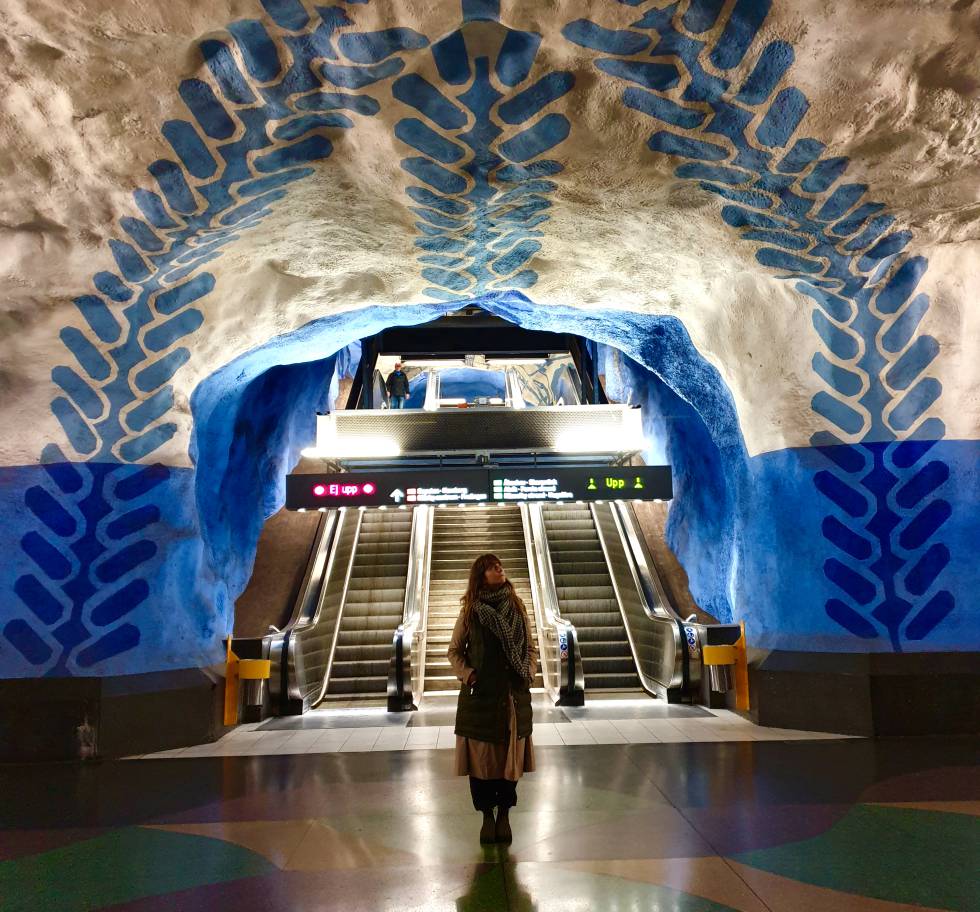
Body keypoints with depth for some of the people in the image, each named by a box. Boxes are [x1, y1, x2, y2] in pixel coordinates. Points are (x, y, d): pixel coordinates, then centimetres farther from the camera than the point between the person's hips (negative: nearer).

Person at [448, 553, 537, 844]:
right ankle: (487, 817, 19)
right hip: (480, 695, -2)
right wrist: (466, 674, -7)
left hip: (513, 695, 2)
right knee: (481, 755, 4)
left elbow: (531, 648, 13)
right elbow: (454, 650, 6)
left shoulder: (518, 607, 6)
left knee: (510, 755, 7)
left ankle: (504, 816, 23)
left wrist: (529, 673, -1)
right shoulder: (470, 611, -1)